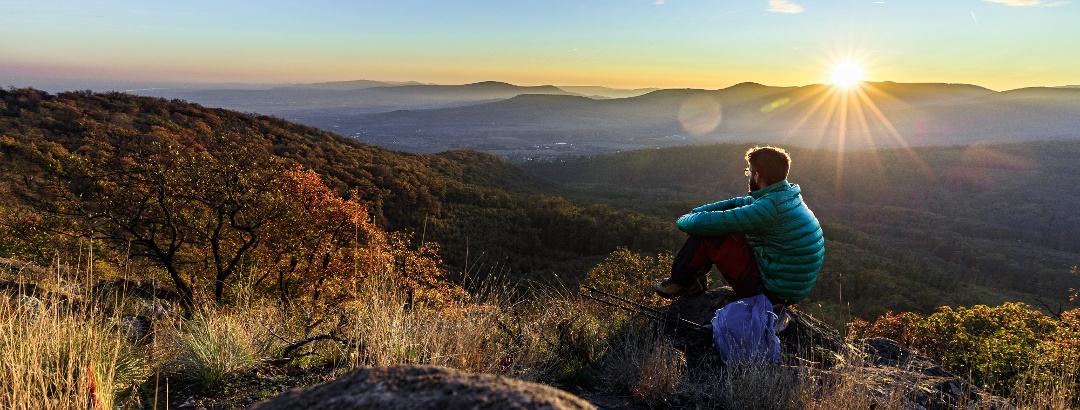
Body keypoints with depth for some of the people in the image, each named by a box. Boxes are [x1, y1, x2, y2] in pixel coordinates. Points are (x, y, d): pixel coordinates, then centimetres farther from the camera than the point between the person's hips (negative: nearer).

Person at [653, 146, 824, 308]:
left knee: (706, 235, -11)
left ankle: (681, 282, 10)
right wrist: (695, 212, 2)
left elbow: (706, 223, -26)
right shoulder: (787, 195, 3)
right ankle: (697, 277, 24)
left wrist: (685, 220, -3)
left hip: (772, 291, -9)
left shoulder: (769, 208, -27)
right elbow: (735, 204, 11)